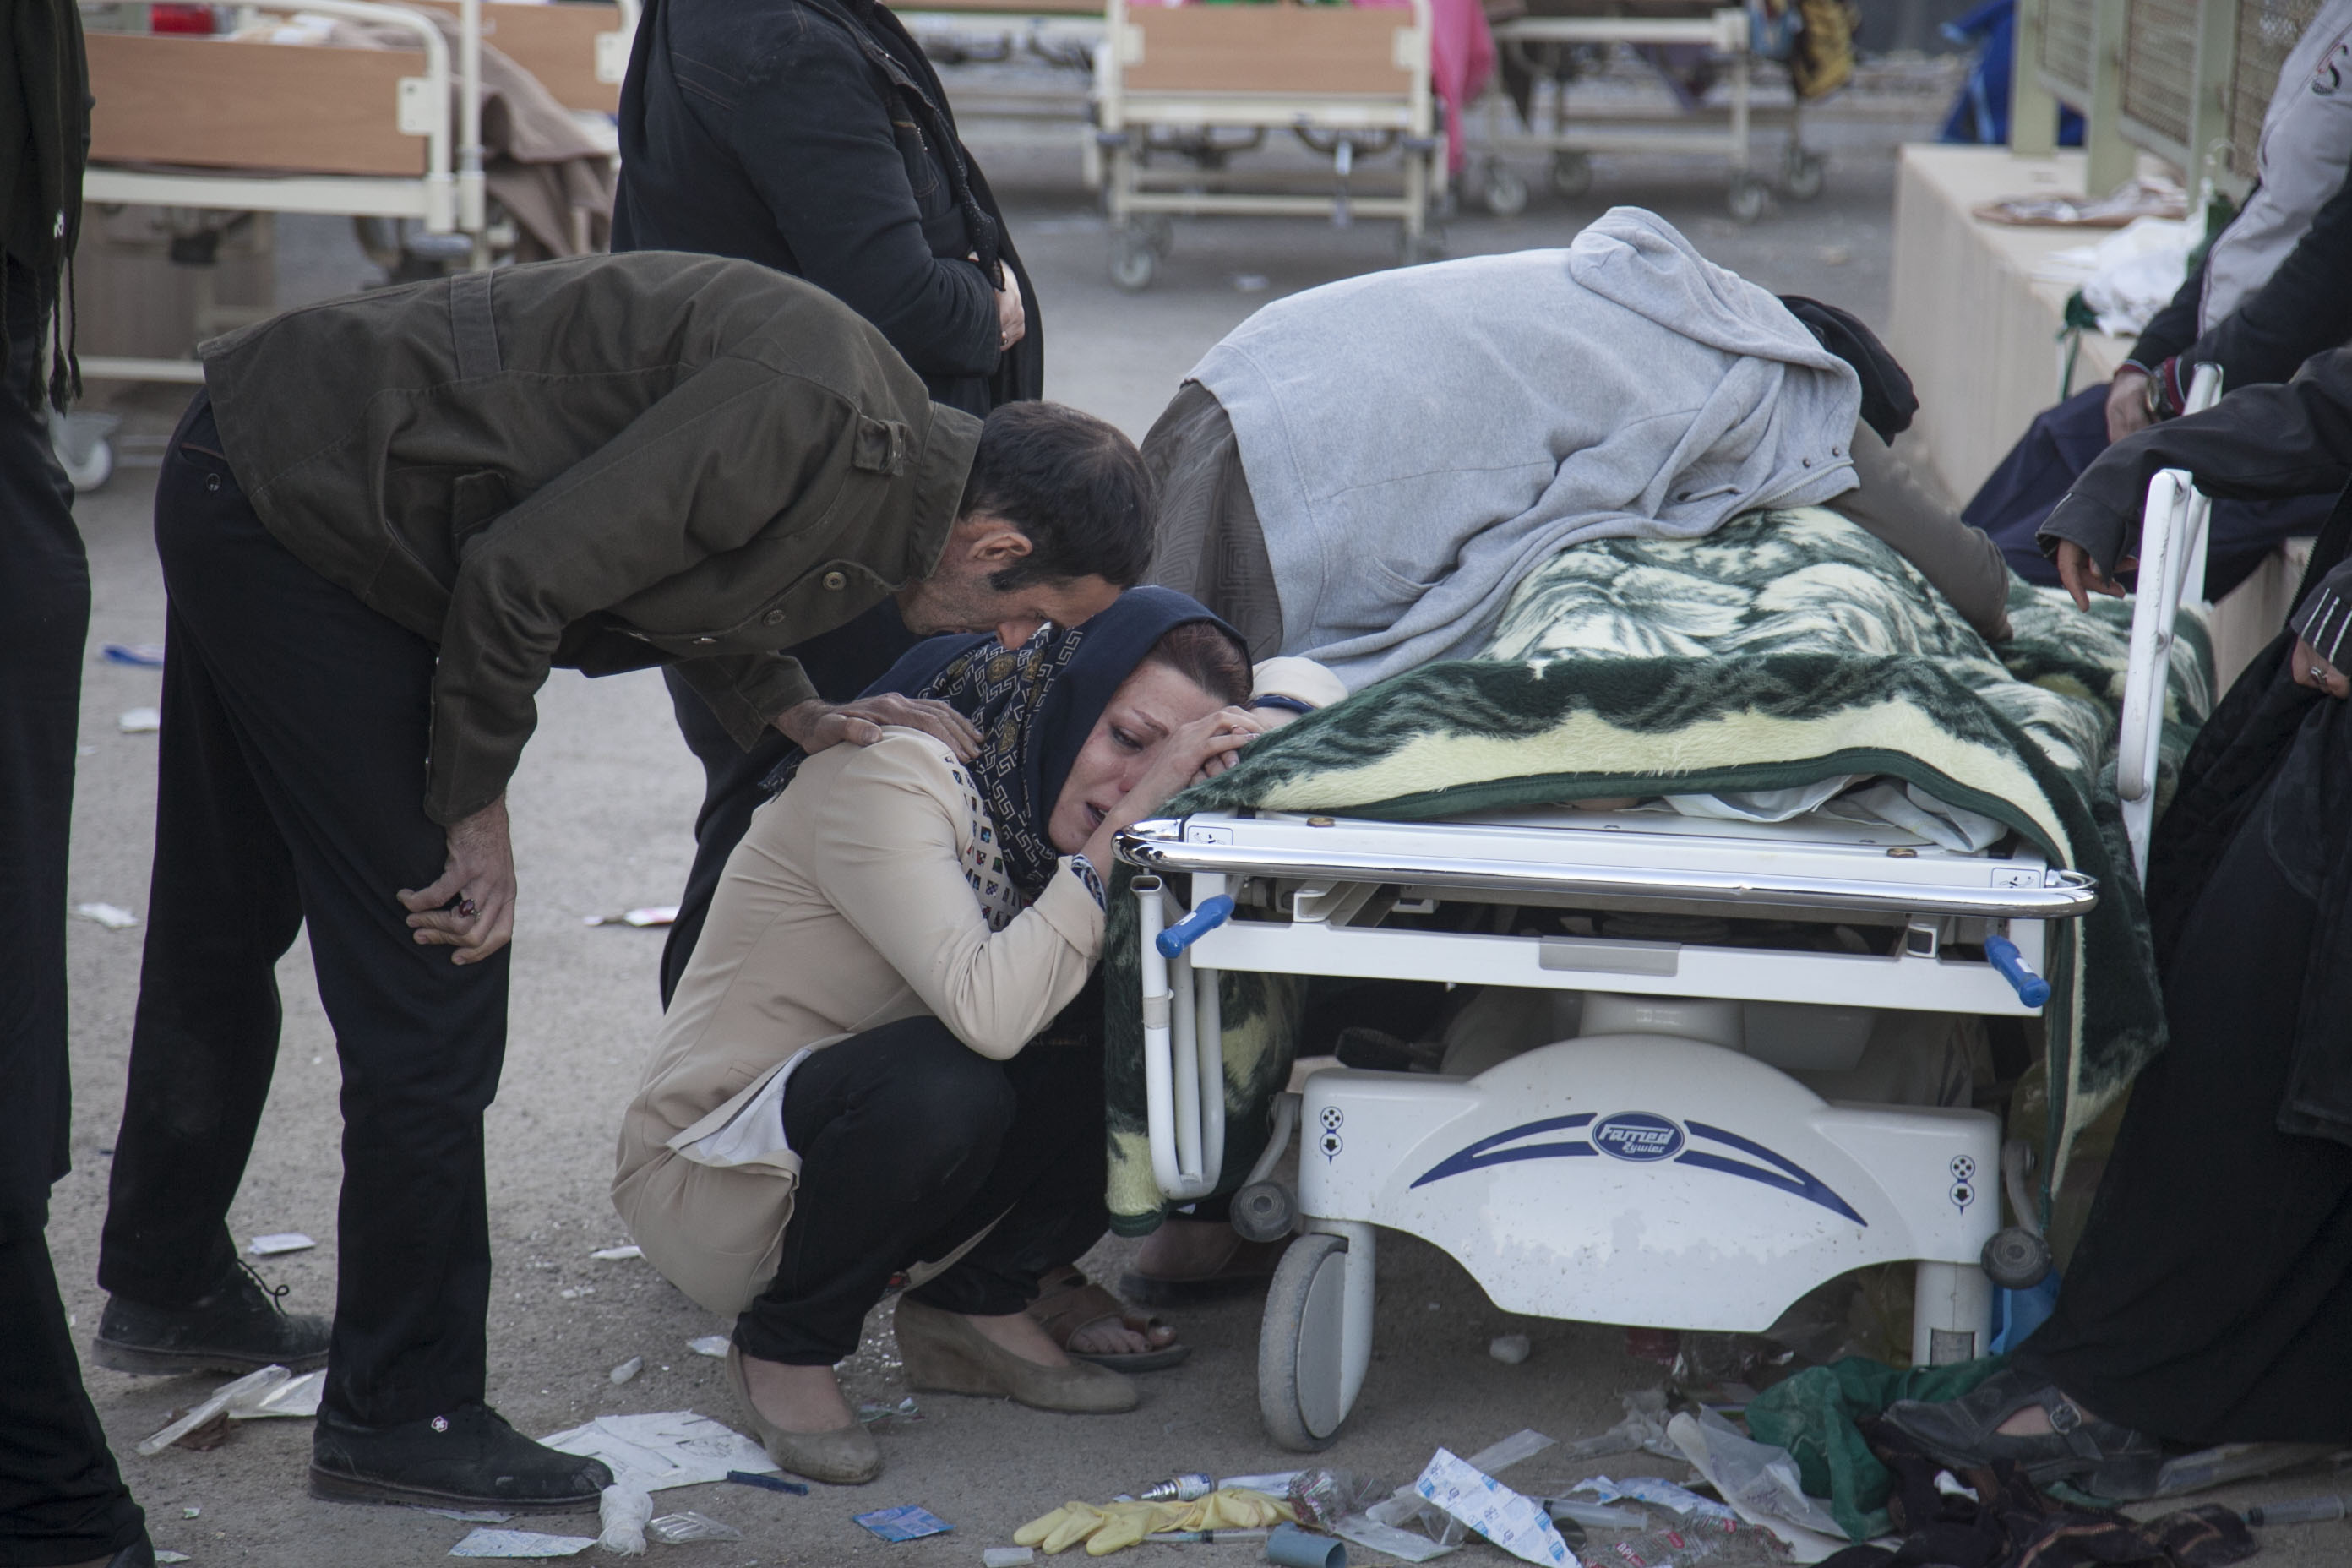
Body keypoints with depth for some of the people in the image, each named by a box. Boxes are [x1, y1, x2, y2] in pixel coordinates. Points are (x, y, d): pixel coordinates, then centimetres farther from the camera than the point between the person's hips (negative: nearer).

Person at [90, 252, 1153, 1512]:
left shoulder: (885, 457, 2)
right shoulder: (807, 418, -27)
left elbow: (674, 572, 17)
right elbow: (519, 575, -26)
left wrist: (808, 720, 1)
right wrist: (477, 814, -13)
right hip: (296, 510, -10)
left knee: (225, 923, 25)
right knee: (429, 979, -6)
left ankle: (166, 1289, 43)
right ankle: (402, 1415, 5)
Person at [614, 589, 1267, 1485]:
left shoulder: (1049, 793, -2)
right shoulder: (888, 772, -25)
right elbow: (988, 1010, -39)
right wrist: (1121, 826, -35)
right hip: (712, 1173, -7)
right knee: (942, 1083, -38)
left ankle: (972, 1304, 3)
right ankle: (788, 1345, -11)